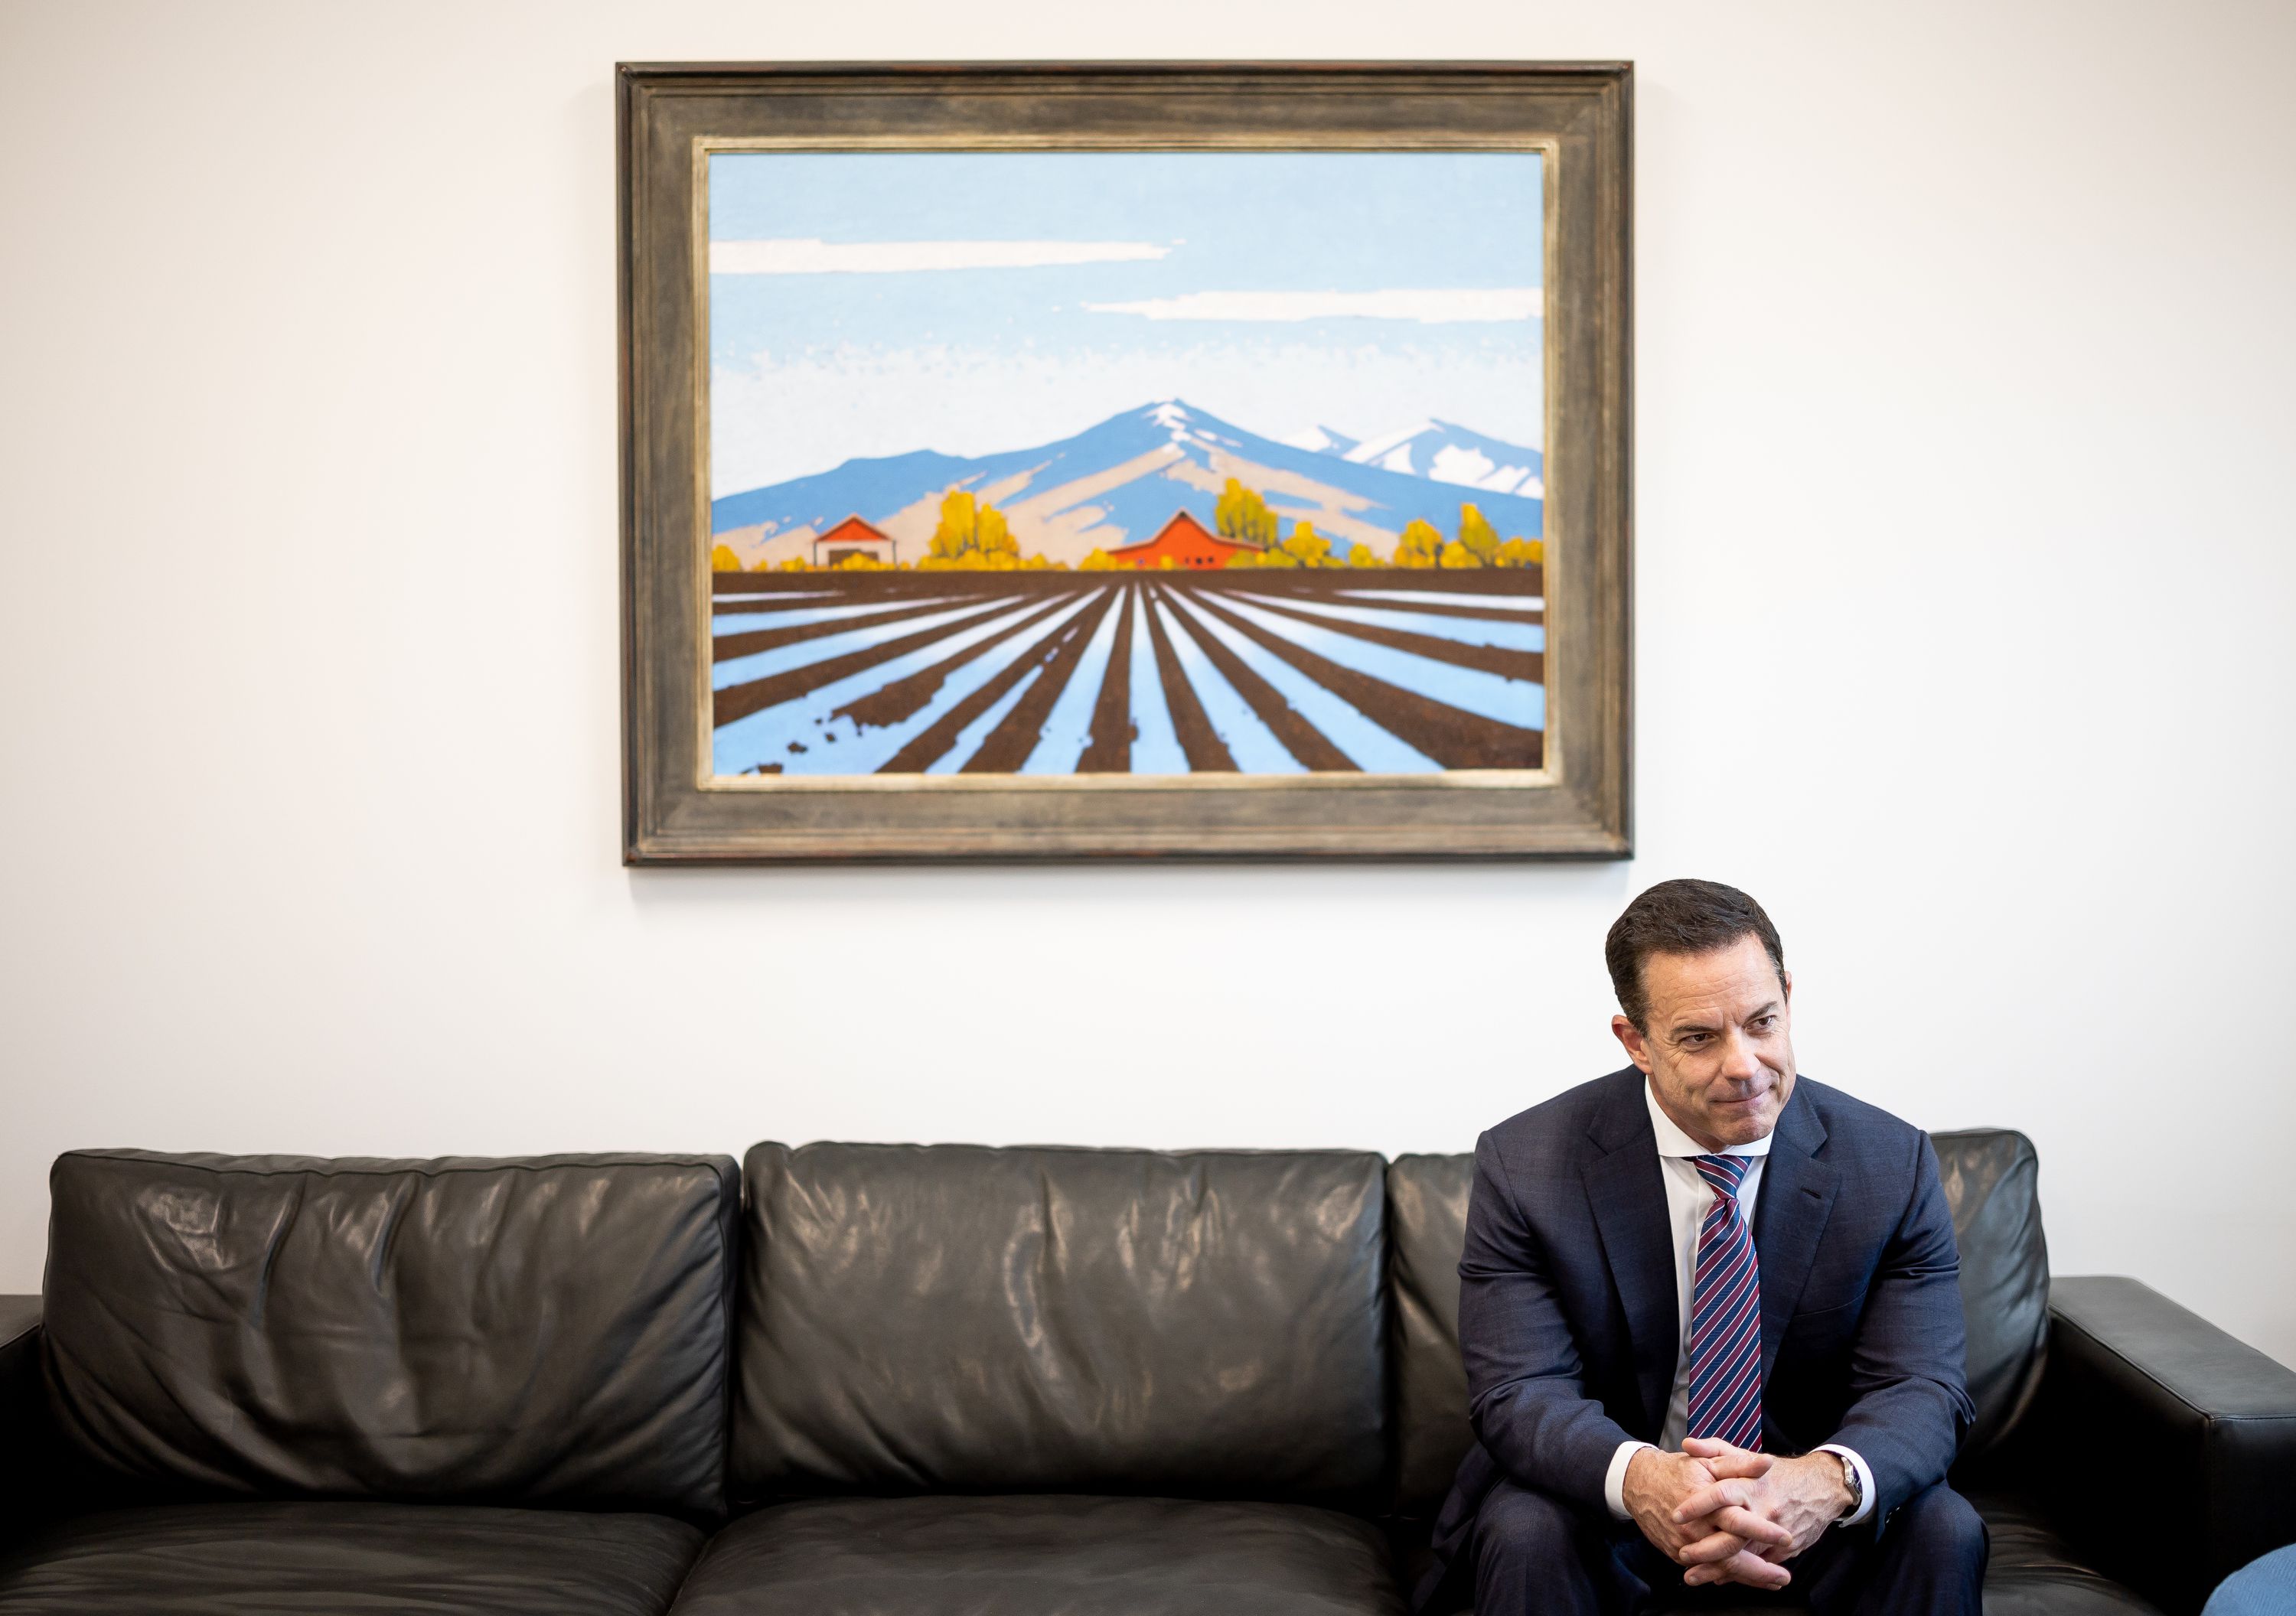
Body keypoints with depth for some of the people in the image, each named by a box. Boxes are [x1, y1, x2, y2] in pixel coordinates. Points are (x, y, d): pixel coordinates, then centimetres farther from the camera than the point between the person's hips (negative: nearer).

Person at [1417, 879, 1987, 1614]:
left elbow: (1922, 1389, -14)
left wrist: (1829, 1481, -39)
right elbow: (1520, 1392, -18)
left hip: (1801, 1511, 2)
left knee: (1942, 1530, -26)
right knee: (1524, 1534, -32)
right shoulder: (1524, 1166, -13)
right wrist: (1638, 1478, -42)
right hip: (1600, 1502, -1)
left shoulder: (1892, 1164, -9)